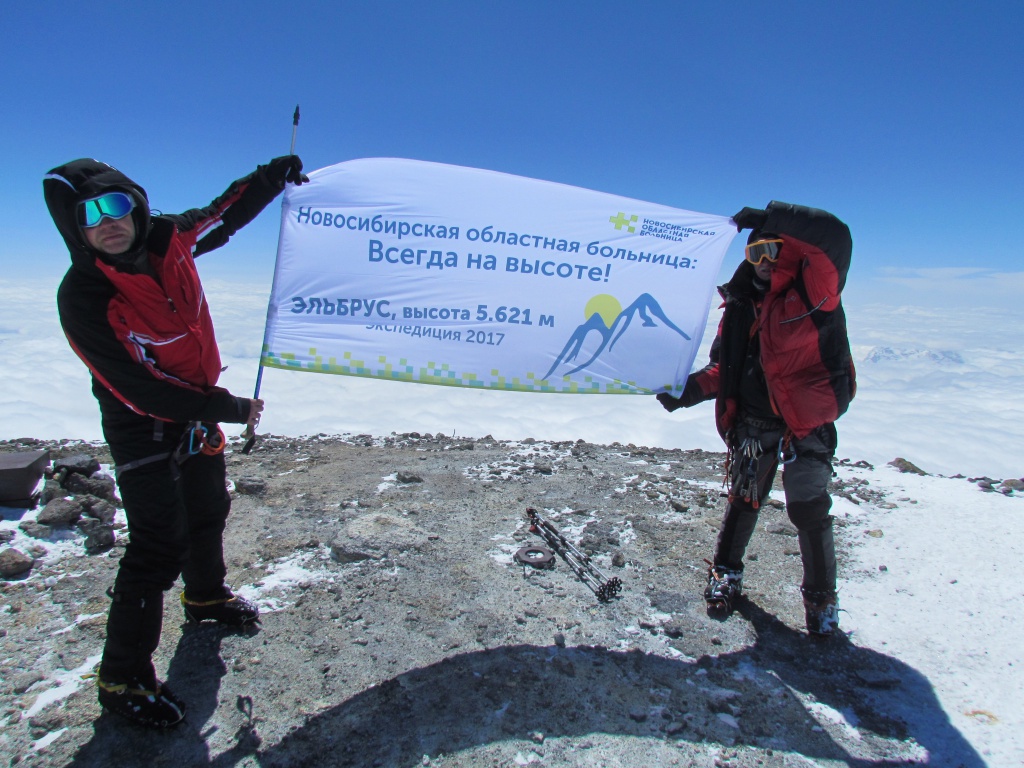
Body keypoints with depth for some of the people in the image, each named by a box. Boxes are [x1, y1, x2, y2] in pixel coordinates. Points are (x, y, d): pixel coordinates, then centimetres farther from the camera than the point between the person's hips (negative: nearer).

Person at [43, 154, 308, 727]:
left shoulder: (168, 239, -11)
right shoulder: (83, 298, -27)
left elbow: (226, 213, 10)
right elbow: (143, 392, -27)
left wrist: (279, 174, 12)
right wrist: (231, 409, -21)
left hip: (197, 414, 7)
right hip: (144, 430, -7)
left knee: (208, 512, 25)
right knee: (160, 546, -7)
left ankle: (206, 596, 53)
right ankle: (123, 679, 12)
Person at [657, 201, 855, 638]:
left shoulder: (813, 290, -7)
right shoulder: (741, 303, 8)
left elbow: (835, 235, -25)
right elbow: (724, 366, 9)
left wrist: (771, 217, -24)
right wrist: (689, 390, -5)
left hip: (806, 425, -4)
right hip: (753, 423, 4)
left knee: (808, 511, -3)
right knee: (743, 500, 13)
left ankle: (821, 597, 19)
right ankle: (726, 574, 34)